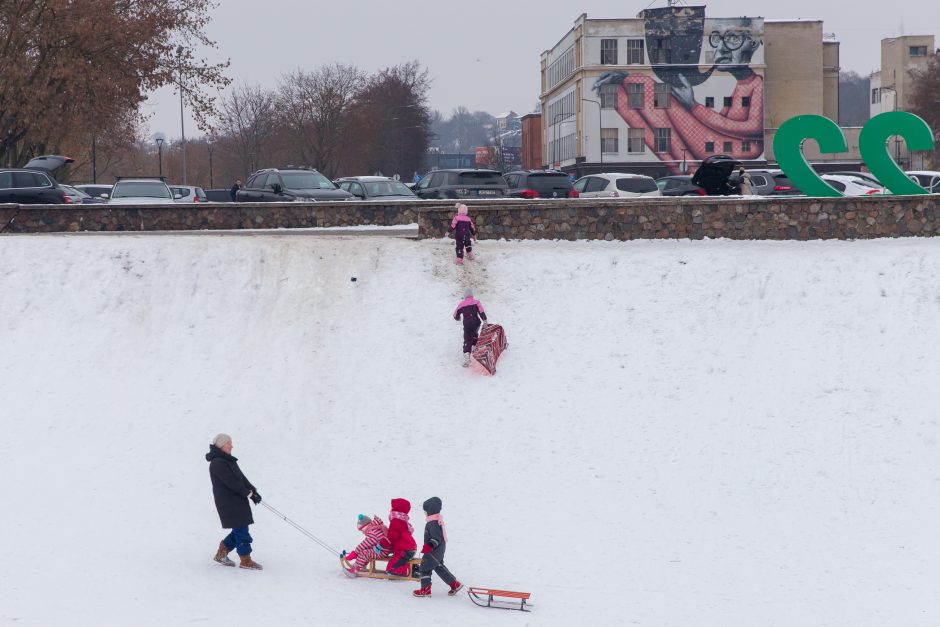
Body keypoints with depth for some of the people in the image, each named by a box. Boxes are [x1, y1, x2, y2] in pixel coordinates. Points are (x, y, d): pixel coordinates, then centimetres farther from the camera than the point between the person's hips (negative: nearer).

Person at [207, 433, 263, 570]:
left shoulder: (228, 460, 16)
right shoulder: (217, 463, -16)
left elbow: (241, 477, 13)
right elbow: (231, 482, -21)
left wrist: (253, 491, 2)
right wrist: (248, 493, -17)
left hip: (238, 501, 10)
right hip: (228, 502, -10)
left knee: (240, 529, 12)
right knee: (241, 529, -7)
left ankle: (221, 553, 23)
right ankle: (245, 560, 0)